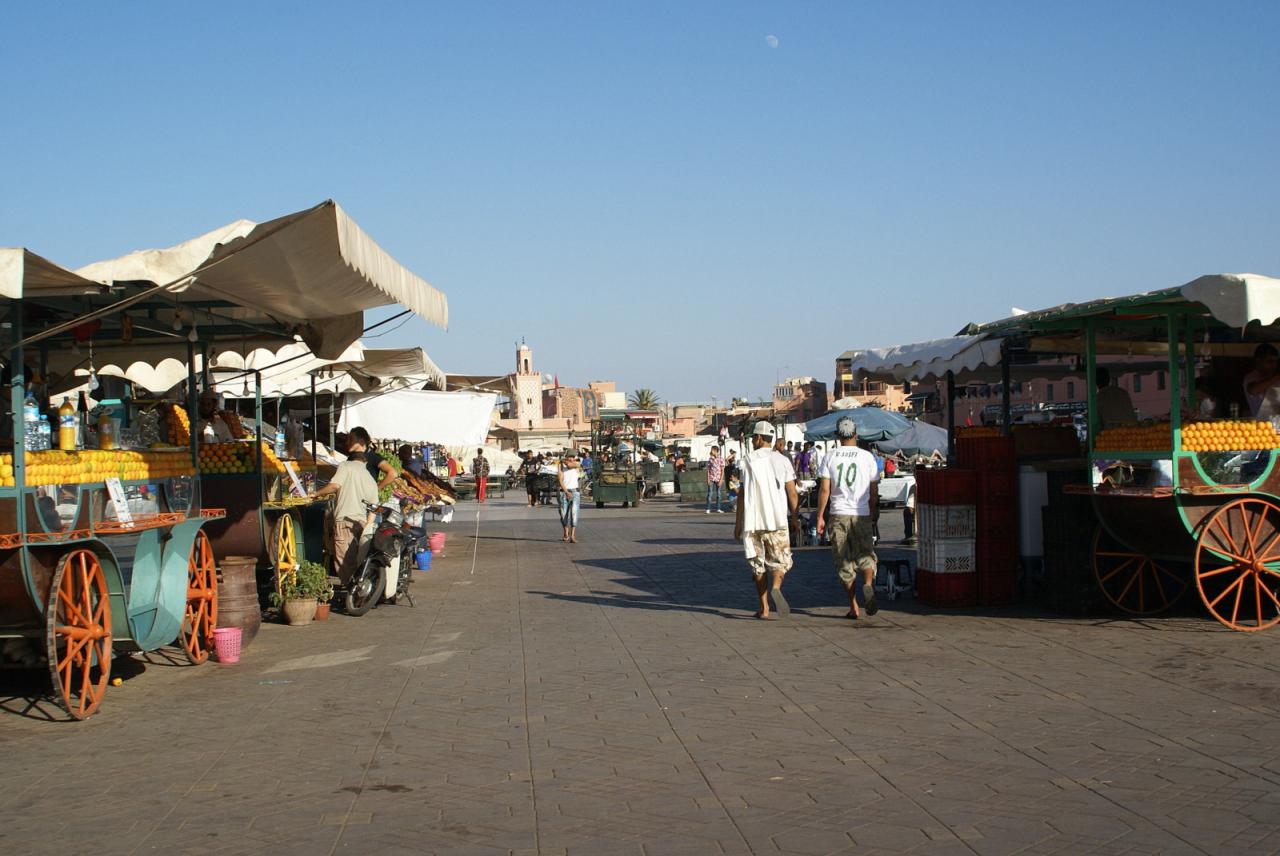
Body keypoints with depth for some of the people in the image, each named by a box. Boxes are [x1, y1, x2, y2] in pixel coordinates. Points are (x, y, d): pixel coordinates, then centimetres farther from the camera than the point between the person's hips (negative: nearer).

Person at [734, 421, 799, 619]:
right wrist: (794, 517, 14)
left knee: (758, 564, 10)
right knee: (780, 560, 10)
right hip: (777, 520, 0)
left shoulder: (748, 460, -1)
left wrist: (738, 522, 3)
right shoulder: (782, 460, 3)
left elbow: (743, 493, -2)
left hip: (752, 521, 0)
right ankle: (776, 587, -21)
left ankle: (764, 608, 10)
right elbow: (792, 494, 1)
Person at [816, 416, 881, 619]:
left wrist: (820, 516, 1)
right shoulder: (867, 457, 2)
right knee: (866, 554, 9)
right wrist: (872, 512, 20)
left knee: (843, 561, 7)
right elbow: (874, 492, 6)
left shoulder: (830, 457, 0)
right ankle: (868, 584, -22)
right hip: (862, 515, 0)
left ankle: (853, 607, 8)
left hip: (838, 515, 0)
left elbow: (824, 490, -5)